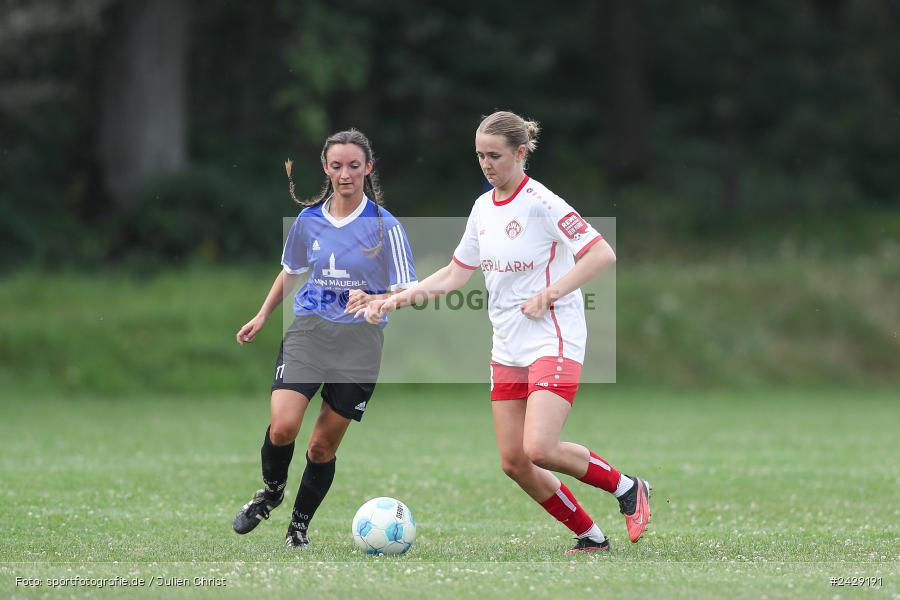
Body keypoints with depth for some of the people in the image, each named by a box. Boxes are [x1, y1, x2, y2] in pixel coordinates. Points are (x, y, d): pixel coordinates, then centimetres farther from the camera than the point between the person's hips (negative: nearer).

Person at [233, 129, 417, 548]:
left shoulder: (385, 225, -5)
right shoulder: (309, 219, 5)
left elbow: (407, 293, -7)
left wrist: (371, 300, -25)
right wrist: (262, 317, 20)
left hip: (359, 342, -2)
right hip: (307, 331, 2)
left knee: (323, 445, 1)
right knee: (283, 427, -18)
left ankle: (299, 526, 20)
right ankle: (271, 491, 12)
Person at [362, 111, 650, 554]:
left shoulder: (541, 203, -13)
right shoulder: (483, 207, 10)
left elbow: (602, 254, -17)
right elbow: (455, 275, 19)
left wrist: (550, 294, -20)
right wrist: (395, 299, 11)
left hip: (554, 343, -8)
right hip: (508, 348, 8)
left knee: (538, 449, -21)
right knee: (513, 462, 2)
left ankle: (627, 488, 3)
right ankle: (591, 537, 15)